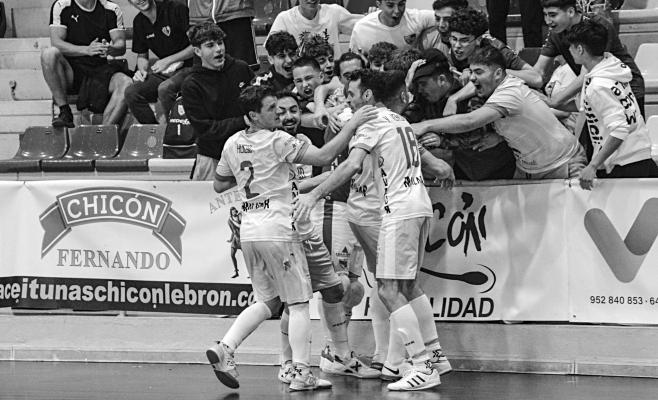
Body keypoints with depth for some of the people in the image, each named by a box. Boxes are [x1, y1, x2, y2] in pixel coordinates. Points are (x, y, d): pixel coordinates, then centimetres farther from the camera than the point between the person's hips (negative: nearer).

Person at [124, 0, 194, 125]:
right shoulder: (139, 22, 8)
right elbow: (142, 56, 21)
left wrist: (168, 60, -14)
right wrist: (142, 70, -2)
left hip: (188, 67, -6)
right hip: (164, 72, 6)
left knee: (164, 88, -35)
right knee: (131, 92, -16)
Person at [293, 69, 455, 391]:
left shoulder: (374, 121, -8)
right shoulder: (397, 119, 19)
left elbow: (351, 164, -21)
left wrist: (314, 194, -23)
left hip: (400, 209, -10)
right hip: (418, 204, 10)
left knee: (390, 290, -10)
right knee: (407, 286, 18)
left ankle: (424, 368, -14)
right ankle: (432, 352, 22)